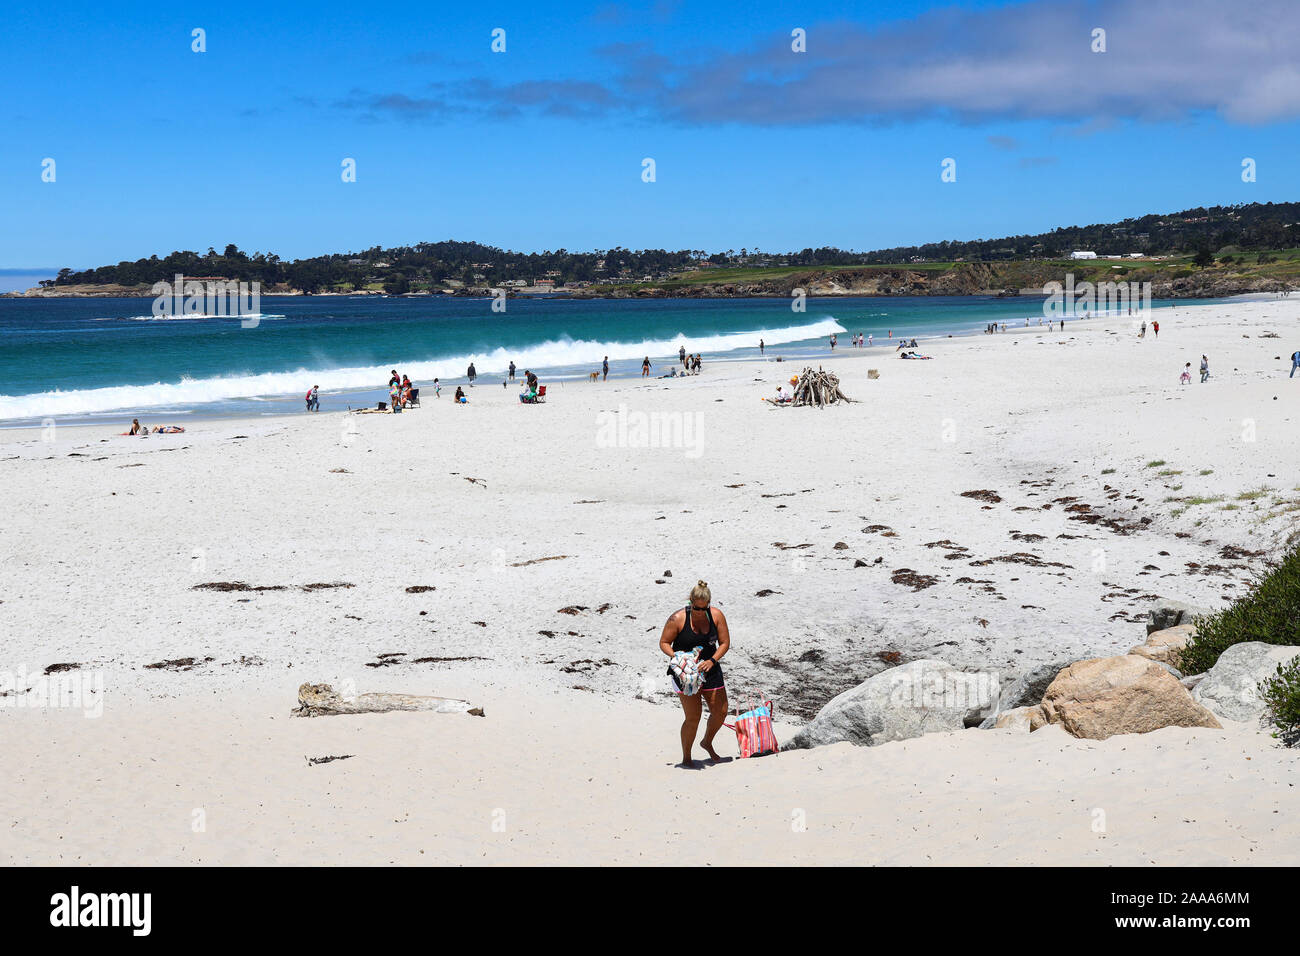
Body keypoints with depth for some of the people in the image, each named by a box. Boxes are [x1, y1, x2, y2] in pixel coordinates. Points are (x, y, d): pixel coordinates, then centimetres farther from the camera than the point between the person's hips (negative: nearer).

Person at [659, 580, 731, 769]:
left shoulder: (716, 616, -5)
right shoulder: (677, 619, -14)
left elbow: (725, 643, -1)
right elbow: (664, 643, -6)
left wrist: (712, 660, -18)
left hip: (710, 668, 5)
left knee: (720, 712, 8)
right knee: (693, 716, -10)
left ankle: (707, 742, 37)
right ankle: (686, 759, 6)